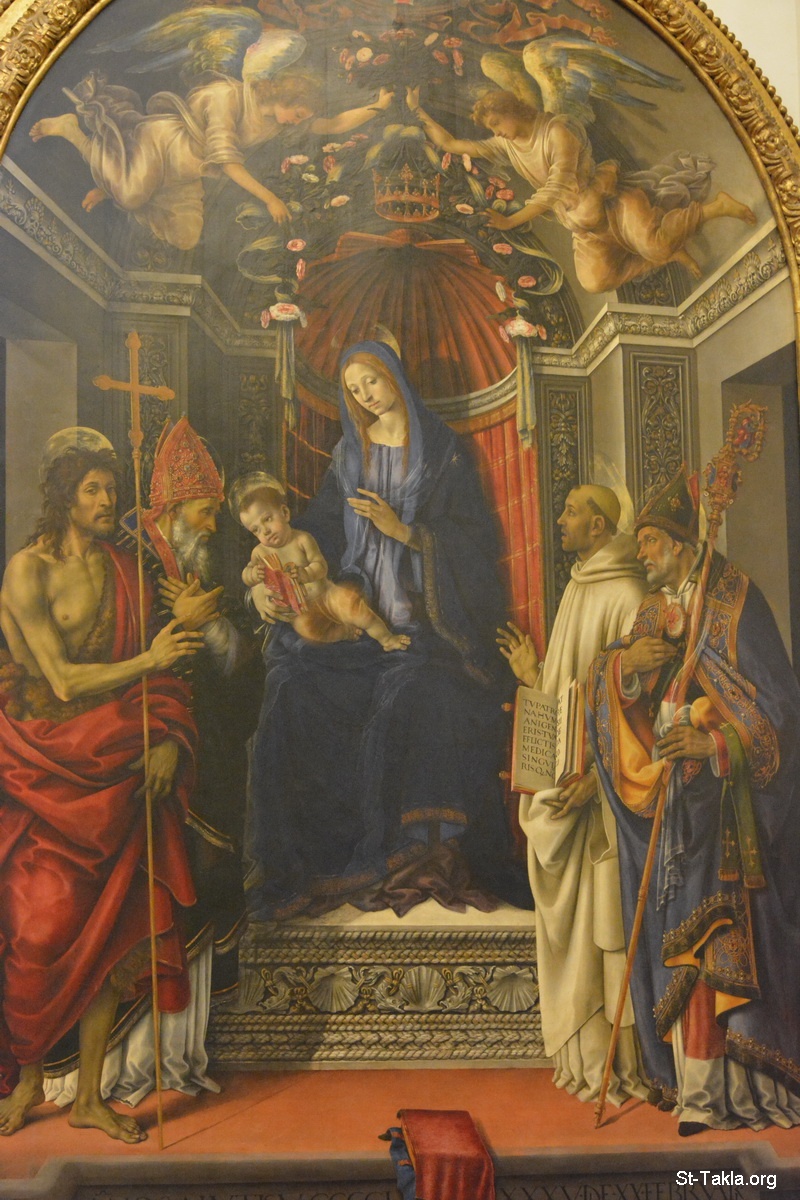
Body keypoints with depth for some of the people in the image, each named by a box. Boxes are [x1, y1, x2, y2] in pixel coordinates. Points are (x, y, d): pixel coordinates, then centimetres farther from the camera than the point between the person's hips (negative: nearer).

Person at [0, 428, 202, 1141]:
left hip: (113, 767, 4)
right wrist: (148, 660, -20)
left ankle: (89, 1095, 16)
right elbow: (62, 680, -12)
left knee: (109, 927, 4)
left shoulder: (124, 571, 9)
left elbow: (157, 669, 7)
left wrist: (169, 739, -9)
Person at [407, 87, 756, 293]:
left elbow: (556, 189, -17)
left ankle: (715, 206, -5)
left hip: (609, 201, -6)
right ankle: (668, 254, -3)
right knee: (594, 281, -21)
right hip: (583, 227, 6)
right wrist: (418, 111, 7)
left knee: (652, 244, -32)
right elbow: (449, 144, 12)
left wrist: (511, 221, -19)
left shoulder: (557, 129, -10)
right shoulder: (505, 146, 10)